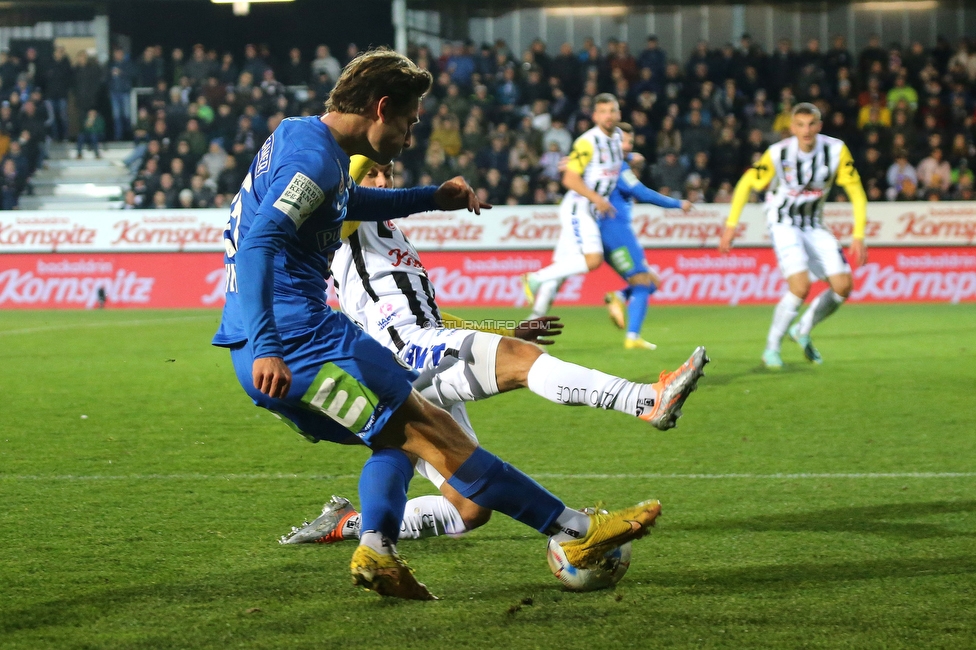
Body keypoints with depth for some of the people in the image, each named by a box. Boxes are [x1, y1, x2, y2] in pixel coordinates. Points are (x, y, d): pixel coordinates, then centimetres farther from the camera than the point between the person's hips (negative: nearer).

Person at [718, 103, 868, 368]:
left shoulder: (836, 150, -14)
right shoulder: (778, 154, -20)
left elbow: (856, 192, -7)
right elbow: (746, 184, -6)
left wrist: (858, 237, -13)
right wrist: (731, 225, -6)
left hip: (814, 226, 4)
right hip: (784, 224, -4)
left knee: (843, 287, -5)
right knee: (800, 287, -23)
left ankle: (802, 331, 19)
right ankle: (772, 348, -4)